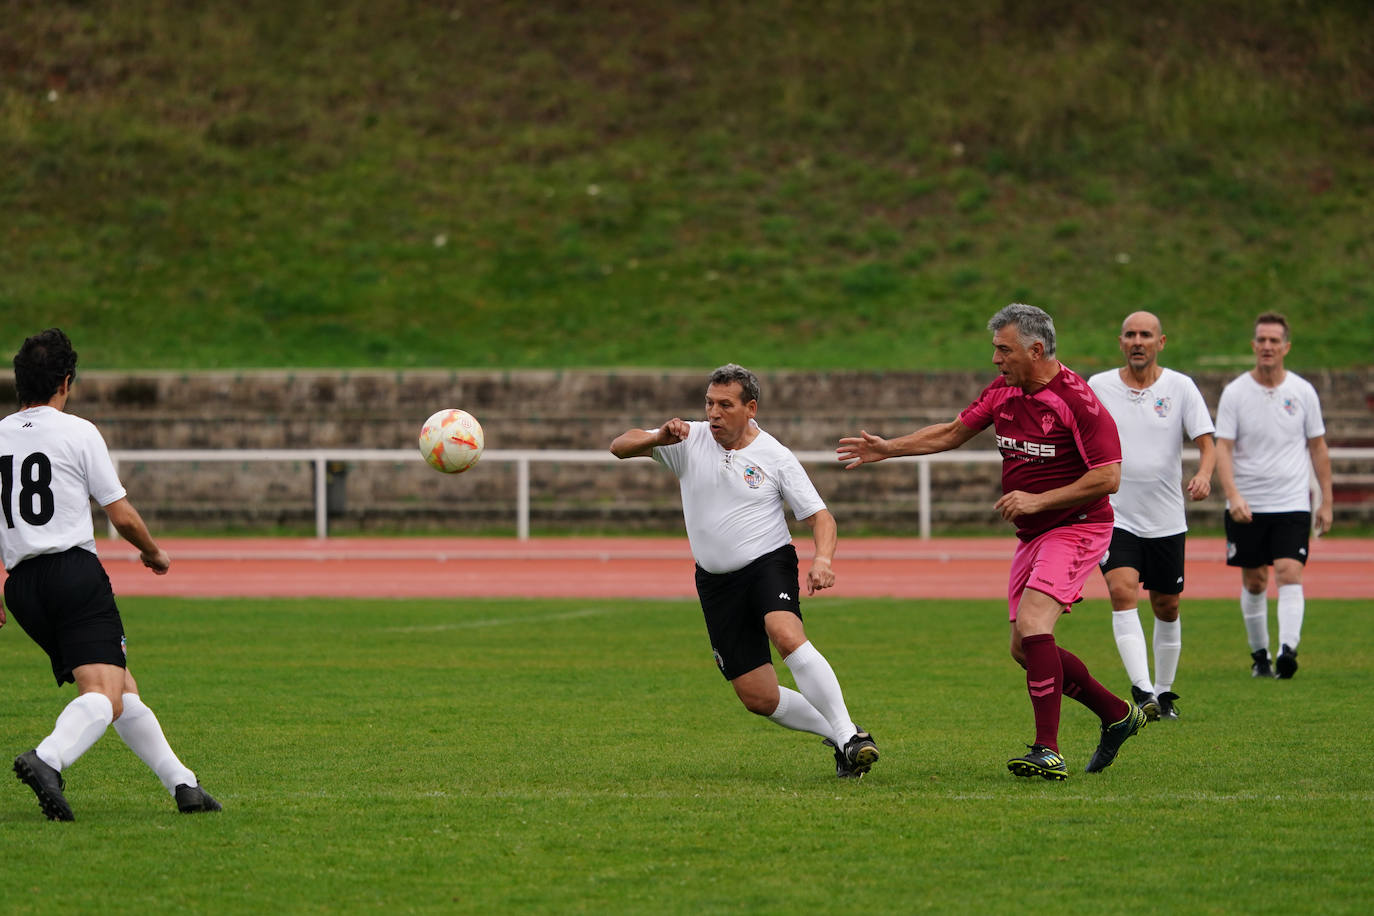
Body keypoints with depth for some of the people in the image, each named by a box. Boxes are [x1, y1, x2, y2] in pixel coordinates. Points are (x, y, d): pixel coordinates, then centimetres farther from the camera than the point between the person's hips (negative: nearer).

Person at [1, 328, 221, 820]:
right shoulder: (78, 432, -2)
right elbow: (122, 515, 0)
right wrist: (154, 553, 19)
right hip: (75, 571, -6)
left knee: (123, 688, 16)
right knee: (105, 697, -16)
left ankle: (182, 783, 16)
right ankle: (48, 759, -42)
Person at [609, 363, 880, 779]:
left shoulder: (775, 457, -4)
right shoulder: (689, 440, 1)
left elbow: (819, 516, -3)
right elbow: (620, 446, -1)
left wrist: (822, 560, -23)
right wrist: (659, 437, -22)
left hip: (769, 562, -4)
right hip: (716, 582, 4)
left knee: (786, 636, -35)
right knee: (758, 698, 0)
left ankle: (849, 735, -33)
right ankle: (833, 735, 19)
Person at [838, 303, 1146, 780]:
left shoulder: (1076, 398, -19)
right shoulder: (1003, 391, 5)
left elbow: (1108, 476, -21)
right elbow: (952, 432, 19)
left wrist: (1038, 500, -22)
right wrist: (887, 448, 14)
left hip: (1076, 527, -9)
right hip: (1033, 535, 9)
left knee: (1032, 624, -25)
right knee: (1025, 648, 8)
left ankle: (1048, 752, -26)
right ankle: (1117, 714, 24)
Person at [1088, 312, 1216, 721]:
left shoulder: (1180, 387, -1)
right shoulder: (1097, 387, 0)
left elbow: (1206, 442, -6)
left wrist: (1203, 475, -26)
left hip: (1166, 519, 1)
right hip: (1113, 515, -1)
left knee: (1167, 607, 9)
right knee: (1122, 591, -21)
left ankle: (1163, 693, 26)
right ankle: (1142, 690, -28)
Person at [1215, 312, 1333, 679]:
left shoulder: (1303, 392, 2)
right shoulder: (1235, 392, -3)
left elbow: (1318, 448, 10)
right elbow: (1222, 448, -8)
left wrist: (1326, 502, 8)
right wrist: (1233, 495, -23)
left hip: (1292, 504, 0)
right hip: (1246, 506, 0)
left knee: (1290, 575, -16)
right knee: (1254, 583, 7)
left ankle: (1288, 650, -25)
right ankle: (1259, 655, 21)